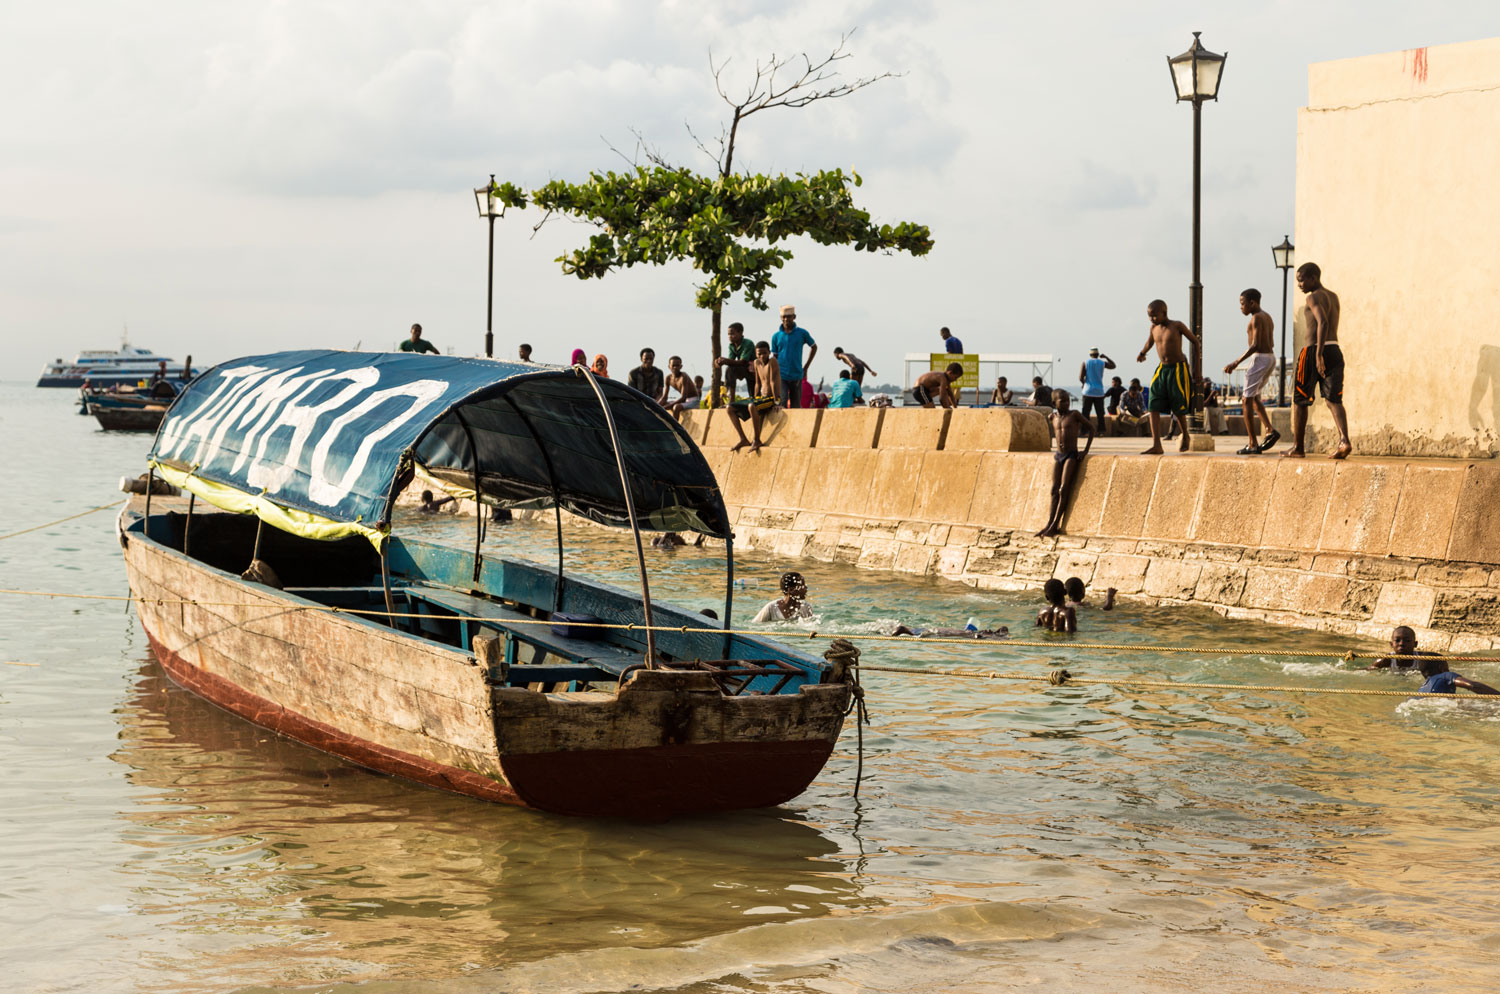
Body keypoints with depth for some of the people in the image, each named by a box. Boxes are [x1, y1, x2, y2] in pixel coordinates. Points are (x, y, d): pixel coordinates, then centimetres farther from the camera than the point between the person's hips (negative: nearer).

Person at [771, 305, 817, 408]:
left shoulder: (802, 333, 1)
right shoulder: (776, 336, 3)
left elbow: (814, 347, 16)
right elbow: (774, 357, 10)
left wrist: (806, 367, 11)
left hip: (796, 376, 1)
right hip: (781, 376, -1)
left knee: (796, 406, 6)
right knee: (782, 402, -18)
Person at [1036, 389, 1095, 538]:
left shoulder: (1074, 415, -4)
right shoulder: (1053, 418, 9)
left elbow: (1091, 428, 2)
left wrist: (1086, 450, -4)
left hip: (1072, 455, -5)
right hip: (1058, 455, 5)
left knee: (1063, 490, -11)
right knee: (1054, 491, -1)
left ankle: (1054, 525, -12)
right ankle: (1049, 523, -4)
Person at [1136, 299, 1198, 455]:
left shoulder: (1177, 326, -9)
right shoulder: (1154, 328, 5)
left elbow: (1195, 341, -1)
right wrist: (1142, 354, 33)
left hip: (1178, 368, -5)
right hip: (1162, 369, 5)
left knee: (1178, 408, 0)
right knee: (1153, 407, -9)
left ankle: (1185, 436, 28)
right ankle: (1156, 445, -13)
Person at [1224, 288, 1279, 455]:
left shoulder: (1256, 318, -13)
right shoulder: (1268, 317, 15)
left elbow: (1255, 345, -21)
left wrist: (1236, 363, -20)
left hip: (1259, 358, -10)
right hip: (1271, 358, 10)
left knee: (1248, 400, -6)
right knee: (1255, 397, 22)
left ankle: (1252, 444, -9)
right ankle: (1270, 430, 7)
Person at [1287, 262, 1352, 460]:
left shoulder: (1314, 298, -8)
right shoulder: (1334, 297, 19)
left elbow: (1323, 323, -23)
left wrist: (1318, 355, -28)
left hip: (1314, 350, -7)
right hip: (1335, 350, 7)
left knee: (1299, 400, 7)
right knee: (1334, 399, -2)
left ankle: (1297, 447, 12)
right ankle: (1344, 441, -24)